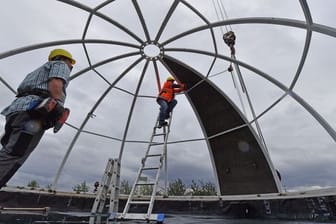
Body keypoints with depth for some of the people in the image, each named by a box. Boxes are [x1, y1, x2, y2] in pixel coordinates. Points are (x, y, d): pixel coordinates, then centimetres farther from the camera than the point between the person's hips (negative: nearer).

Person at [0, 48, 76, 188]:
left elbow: (24, 90, 29)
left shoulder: (42, 70, 40)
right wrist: (59, 111, -16)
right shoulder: (61, 65, 15)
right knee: (11, 157, -17)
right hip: (33, 111, -9)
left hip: (17, 109, 9)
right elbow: (55, 85, -8)